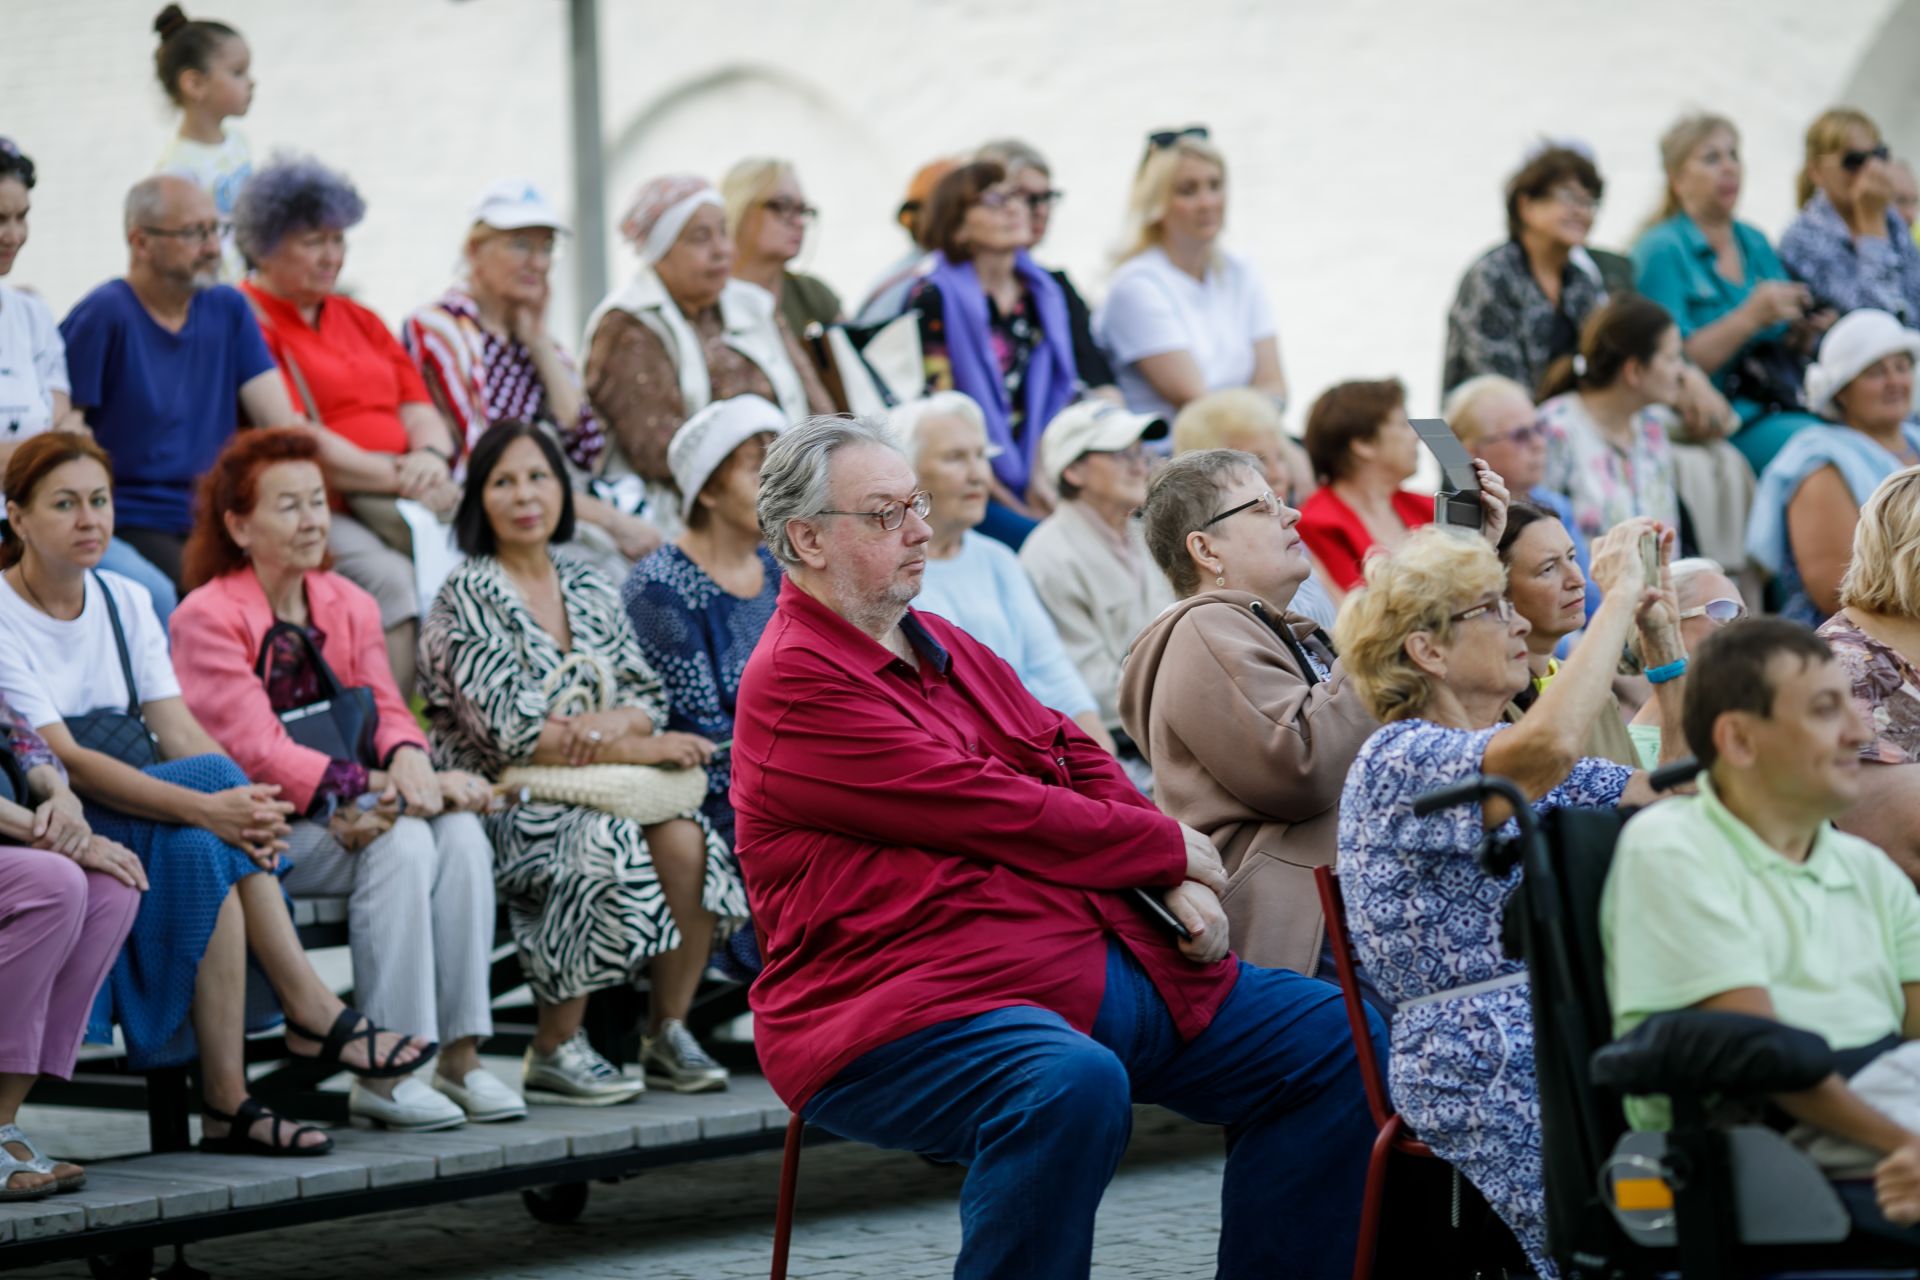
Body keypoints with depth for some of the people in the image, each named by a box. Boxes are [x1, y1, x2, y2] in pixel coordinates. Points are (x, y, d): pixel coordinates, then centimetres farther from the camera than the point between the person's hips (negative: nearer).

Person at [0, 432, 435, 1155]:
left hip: (127, 823, 6)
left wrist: (249, 809, -20)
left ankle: (227, 1102, -28)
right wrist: (206, 805, -30)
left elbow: (180, 731, 1)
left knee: (203, 847, -28)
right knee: (198, 840, -31)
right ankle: (314, 1013, -23)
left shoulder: (124, 602, 11)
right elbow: (62, 761, -20)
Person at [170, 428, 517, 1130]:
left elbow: (385, 708, 8)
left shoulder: (348, 605, 14)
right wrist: (380, 790, -25)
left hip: (344, 814, 6)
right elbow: (256, 749, -16)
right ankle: (386, 1073, -30)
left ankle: (460, 1056, -23)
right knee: (402, 843, -31)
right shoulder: (208, 617, -8)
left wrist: (408, 758, -19)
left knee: (462, 832, -23)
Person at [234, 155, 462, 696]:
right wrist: (396, 478, -13)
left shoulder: (358, 320, 26)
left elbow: (419, 406, 20)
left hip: (390, 505, 7)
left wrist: (429, 456, -5)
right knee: (388, 577, -33)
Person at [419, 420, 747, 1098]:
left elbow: (648, 699, 10)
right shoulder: (466, 597, -5)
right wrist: (632, 749, -19)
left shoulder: (590, 589, 14)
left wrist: (609, 724, -15)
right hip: (500, 806, -5)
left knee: (684, 839, -23)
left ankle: (668, 1030, -10)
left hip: (600, 792, 5)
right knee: (608, 845, -33)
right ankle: (554, 1049, -20)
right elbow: (510, 732, -15)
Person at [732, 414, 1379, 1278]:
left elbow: (1075, 756, 20)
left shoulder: (941, 646, 19)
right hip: (911, 1010, -10)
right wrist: (1169, 849, -3)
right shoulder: (794, 685, -10)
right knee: (1075, 1086, -41)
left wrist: (1177, 883, 1)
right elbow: (988, 812, -14)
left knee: (1331, 1038, 4)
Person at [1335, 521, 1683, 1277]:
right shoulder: (1399, 759, -7)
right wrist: (1618, 599, -17)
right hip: (1482, 1066, -8)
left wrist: (1660, 633, 11)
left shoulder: (1508, 754, 21)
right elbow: (1549, 743, -27)